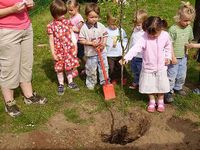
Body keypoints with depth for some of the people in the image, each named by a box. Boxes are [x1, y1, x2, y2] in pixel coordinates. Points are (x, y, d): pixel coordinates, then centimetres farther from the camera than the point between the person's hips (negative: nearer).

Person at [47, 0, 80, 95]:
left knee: (69, 67, 14)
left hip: (69, 49, 2)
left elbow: (72, 34, 4)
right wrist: (53, 53, -7)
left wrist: (75, 47, 0)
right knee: (59, 68, 9)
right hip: (59, 50, -2)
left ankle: (70, 82, 31)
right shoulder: (51, 26, -10)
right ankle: (61, 85, 25)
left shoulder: (67, 22, -1)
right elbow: (51, 40, -6)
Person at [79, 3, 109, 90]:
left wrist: (103, 43, -11)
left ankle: (104, 81, 28)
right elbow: (81, 40, -11)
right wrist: (91, 43, -22)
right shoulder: (84, 28, -12)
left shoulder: (101, 26, -3)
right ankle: (91, 82, 30)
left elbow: (105, 35, 7)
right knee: (91, 70, 10)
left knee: (104, 67, 12)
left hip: (102, 51, 3)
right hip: (91, 53, -3)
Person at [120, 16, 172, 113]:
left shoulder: (165, 35, -12)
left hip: (161, 66, 2)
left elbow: (168, 47, 8)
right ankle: (152, 102, 32)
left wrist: (168, 57, -1)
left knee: (161, 85, 13)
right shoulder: (145, 37, -21)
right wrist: (126, 57, -44)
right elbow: (136, 47, -33)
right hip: (148, 67, -1)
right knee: (149, 85, 10)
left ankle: (160, 101, 35)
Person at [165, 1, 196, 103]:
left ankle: (178, 88, 43)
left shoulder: (189, 28, -1)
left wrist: (186, 51, 11)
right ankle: (169, 92, 19)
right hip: (174, 58, -6)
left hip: (183, 57, 6)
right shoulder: (173, 29, -21)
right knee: (171, 75, 4)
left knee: (182, 75, 20)